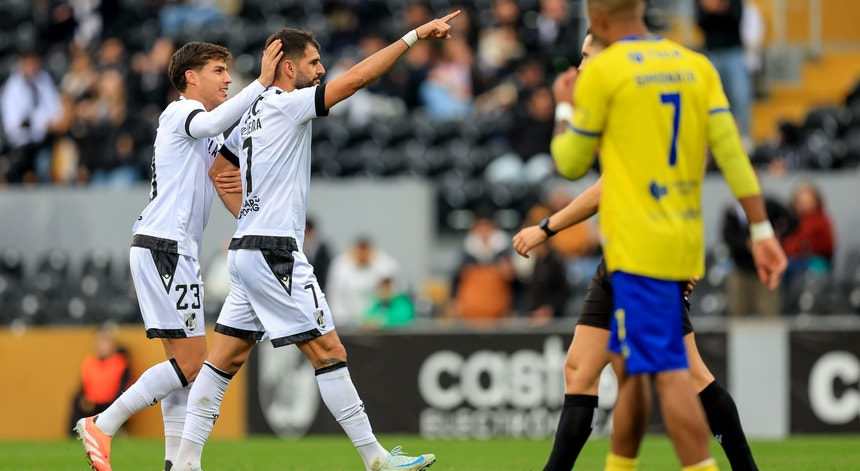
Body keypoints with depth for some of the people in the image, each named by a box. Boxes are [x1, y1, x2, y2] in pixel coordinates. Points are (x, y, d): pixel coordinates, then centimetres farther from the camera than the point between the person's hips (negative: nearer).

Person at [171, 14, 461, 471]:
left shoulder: (253, 115, 16)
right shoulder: (285, 105, -10)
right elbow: (358, 76, -15)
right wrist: (415, 35, -12)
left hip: (247, 246, 9)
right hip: (274, 251, -9)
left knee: (225, 358, 8)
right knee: (328, 352, -7)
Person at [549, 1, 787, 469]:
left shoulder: (601, 71, -7)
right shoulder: (695, 65, 8)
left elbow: (571, 163, 2)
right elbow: (732, 153, 0)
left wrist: (568, 107, 19)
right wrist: (761, 230, -1)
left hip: (637, 247, -7)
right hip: (685, 243, 7)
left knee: (669, 373, -11)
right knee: (626, 364, 19)